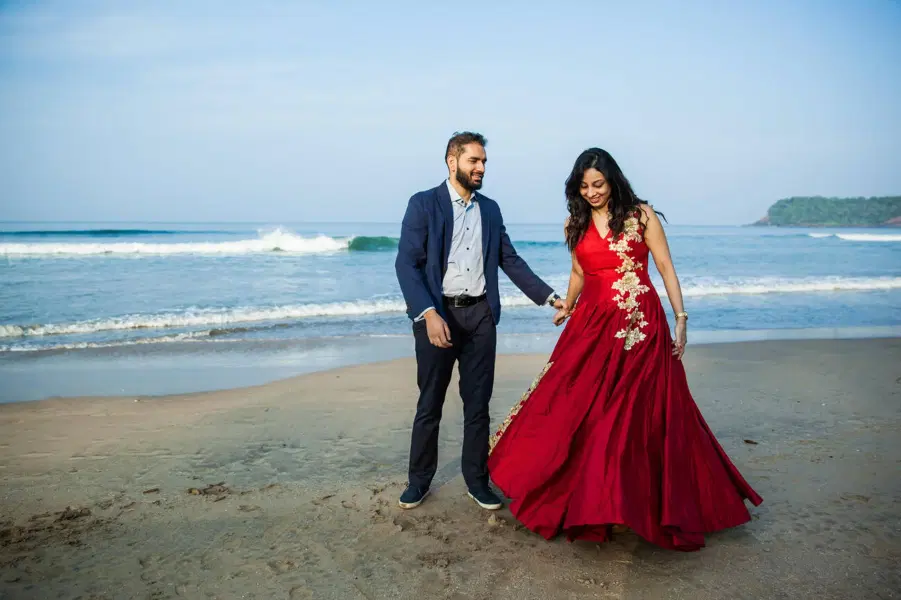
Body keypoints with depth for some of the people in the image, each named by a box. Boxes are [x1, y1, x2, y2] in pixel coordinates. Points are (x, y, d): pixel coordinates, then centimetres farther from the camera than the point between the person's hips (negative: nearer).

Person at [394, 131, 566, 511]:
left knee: (478, 403, 10)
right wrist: (428, 313, -23)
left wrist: (548, 296, 5)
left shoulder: (490, 209, 13)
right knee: (430, 403, 8)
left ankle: (476, 478, 24)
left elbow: (510, 260, 14)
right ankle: (419, 479, 24)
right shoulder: (423, 204, -3)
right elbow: (406, 263, -11)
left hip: (480, 315, 4)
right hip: (437, 314, -4)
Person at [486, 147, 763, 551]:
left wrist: (680, 318, -7)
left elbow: (665, 268, -2)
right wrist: (566, 309, 33)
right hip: (592, 324, 4)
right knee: (576, 410, 0)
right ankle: (586, 501, 16)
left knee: (636, 415, -1)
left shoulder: (640, 215, -2)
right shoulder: (575, 225, 10)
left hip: (640, 325, -4)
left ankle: (630, 504, 15)